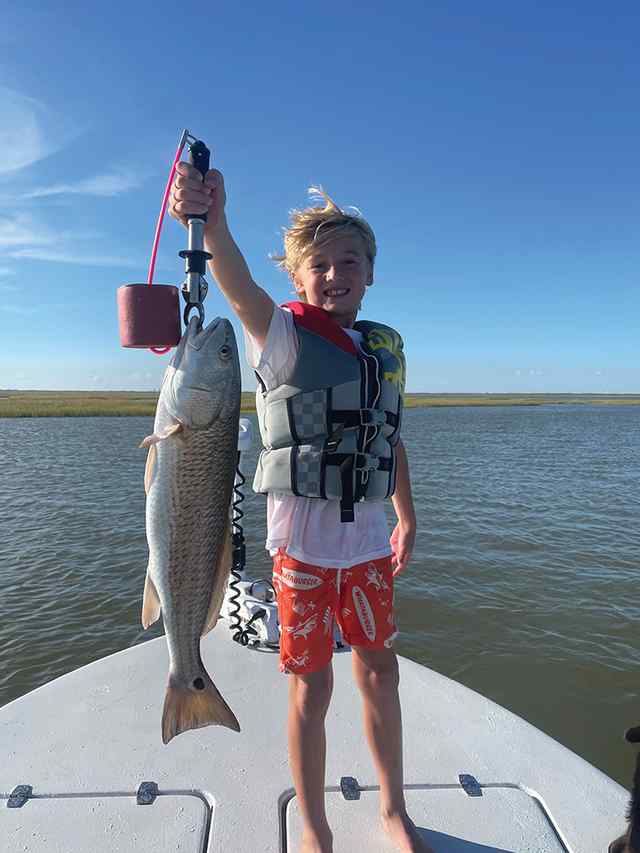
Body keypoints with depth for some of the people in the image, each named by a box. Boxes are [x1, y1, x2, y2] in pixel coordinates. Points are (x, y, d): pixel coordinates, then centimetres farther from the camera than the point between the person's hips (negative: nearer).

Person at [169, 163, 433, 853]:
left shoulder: (386, 346, 7)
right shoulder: (284, 338, -8)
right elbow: (241, 291, -31)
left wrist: (406, 516, 17)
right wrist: (212, 221, -50)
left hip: (367, 540, 5)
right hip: (303, 542, -4)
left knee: (380, 676, 17)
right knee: (311, 690, 8)